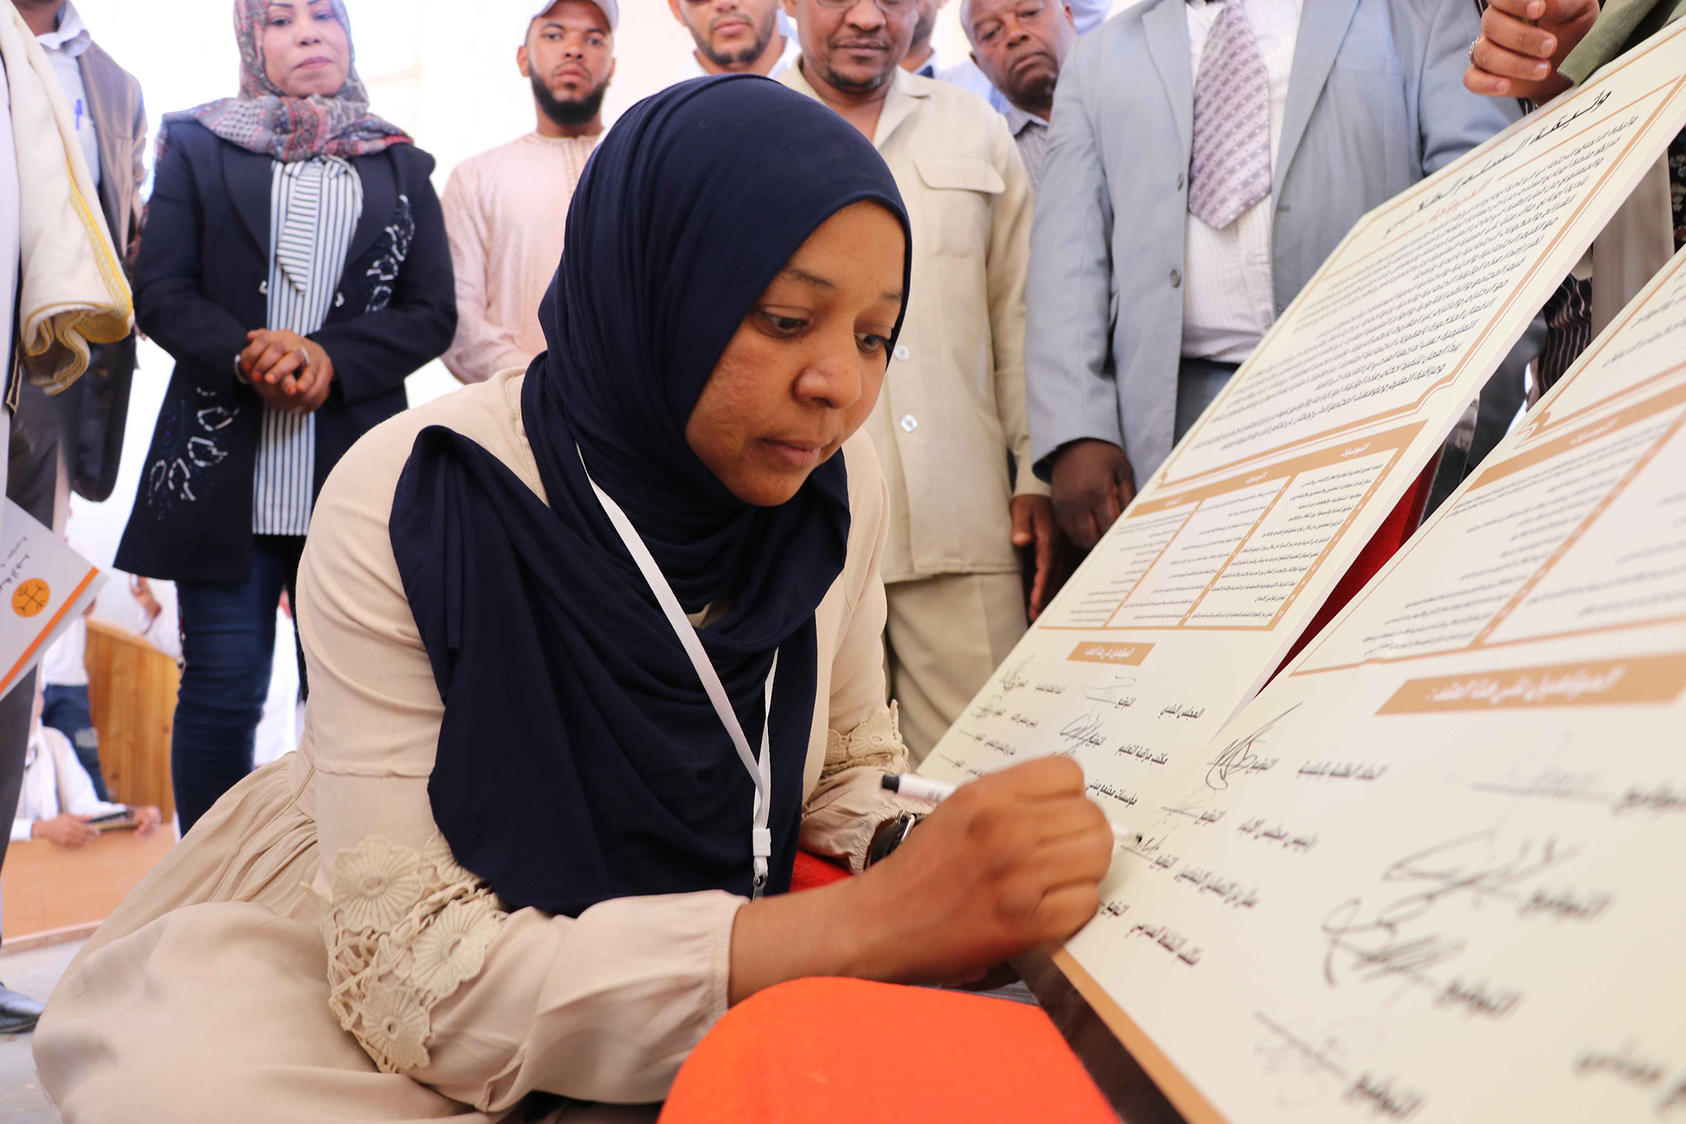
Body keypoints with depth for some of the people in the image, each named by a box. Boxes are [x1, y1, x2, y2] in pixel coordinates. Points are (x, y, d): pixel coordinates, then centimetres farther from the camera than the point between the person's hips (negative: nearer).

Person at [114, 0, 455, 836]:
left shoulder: (400, 165, 15)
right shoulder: (197, 146, 12)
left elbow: (432, 313, 7)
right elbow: (161, 293, 3)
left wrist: (331, 359, -11)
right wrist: (247, 359, -16)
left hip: (354, 476, 1)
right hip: (225, 472, -1)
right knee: (222, 694, 1)